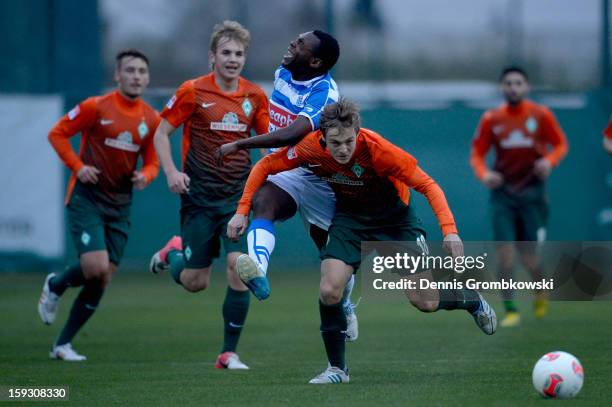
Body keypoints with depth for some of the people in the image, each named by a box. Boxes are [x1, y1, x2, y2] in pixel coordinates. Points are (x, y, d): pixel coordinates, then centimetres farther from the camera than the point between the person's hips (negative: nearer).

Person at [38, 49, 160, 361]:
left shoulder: (151, 119, 4)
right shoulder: (96, 107, -9)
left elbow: (152, 162, 12)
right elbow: (57, 133, -2)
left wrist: (145, 176, -11)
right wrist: (78, 166, -13)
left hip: (120, 204, 5)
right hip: (86, 198, -5)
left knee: (102, 281, 3)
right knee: (96, 267, -21)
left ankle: (63, 343, 16)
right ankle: (55, 286, 12)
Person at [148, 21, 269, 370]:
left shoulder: (255, 96, 3)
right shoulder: (193, 92, -6)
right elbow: (161, 133, 0)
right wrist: (171, 172, -14)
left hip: (238, 197, 2)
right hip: (199, 196, -2)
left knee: (239, 266, -16)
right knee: (195, 282, 0)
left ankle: (229, 353, -5)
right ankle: (174, 252, 37)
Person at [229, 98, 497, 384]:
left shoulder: (377, 149, -33)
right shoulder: (309, 148, -24)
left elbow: (427, 185, -27)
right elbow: (264, 167, -7)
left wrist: (449, 230, -37)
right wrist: (242, 211, -12)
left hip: (394, 218, -2)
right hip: (350, 218, 3)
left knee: (425, 301, -4)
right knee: (329, 291, -18)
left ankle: (474, 301, 30)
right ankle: (337, 368, 1)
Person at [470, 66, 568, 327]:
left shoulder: (541, 115, -1)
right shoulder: (491, 119, 2)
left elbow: (560, 144, 5)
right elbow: (477, 153, 5)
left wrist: (549, 161, -15)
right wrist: (483, 174, -14)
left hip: (532, 191, -1)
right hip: (503, 192, 1)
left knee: (529, 256, -1)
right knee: (504, 248, -11)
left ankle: (540, 291, 32)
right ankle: (510, 311, -4)